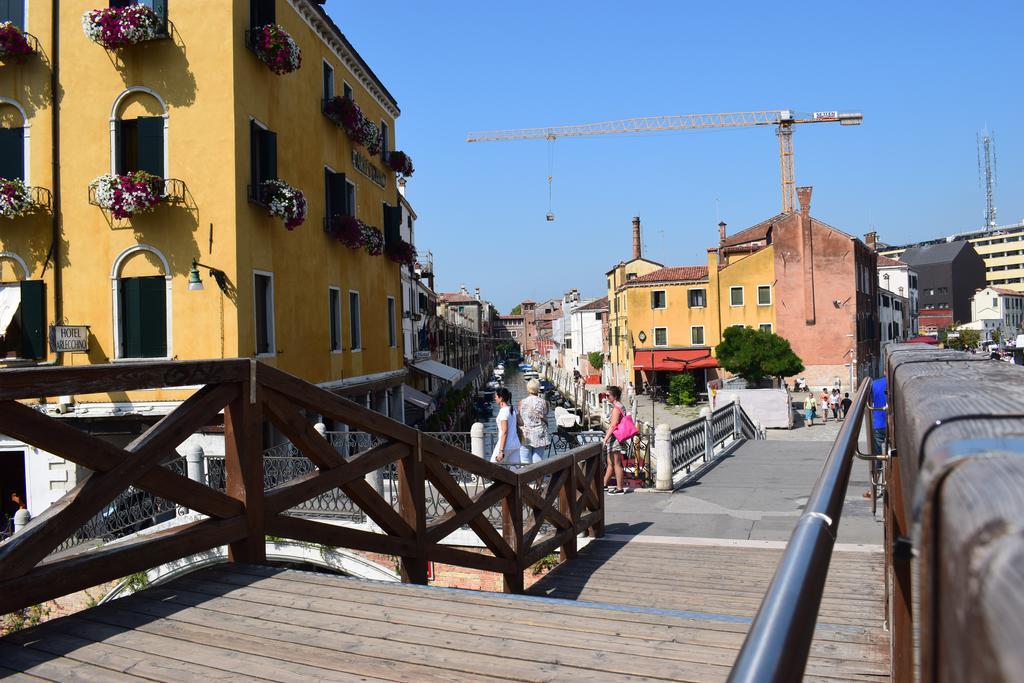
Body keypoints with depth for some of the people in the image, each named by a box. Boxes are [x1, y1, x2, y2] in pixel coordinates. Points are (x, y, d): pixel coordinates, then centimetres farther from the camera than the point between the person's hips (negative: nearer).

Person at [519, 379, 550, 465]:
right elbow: (545, 421, 2)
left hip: (525, 436, -1)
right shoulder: (543, 402, -3)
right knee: (538, 462, 4)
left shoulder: (522, 402, -4)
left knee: (525, 464, 3)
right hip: (540, 436, 1)